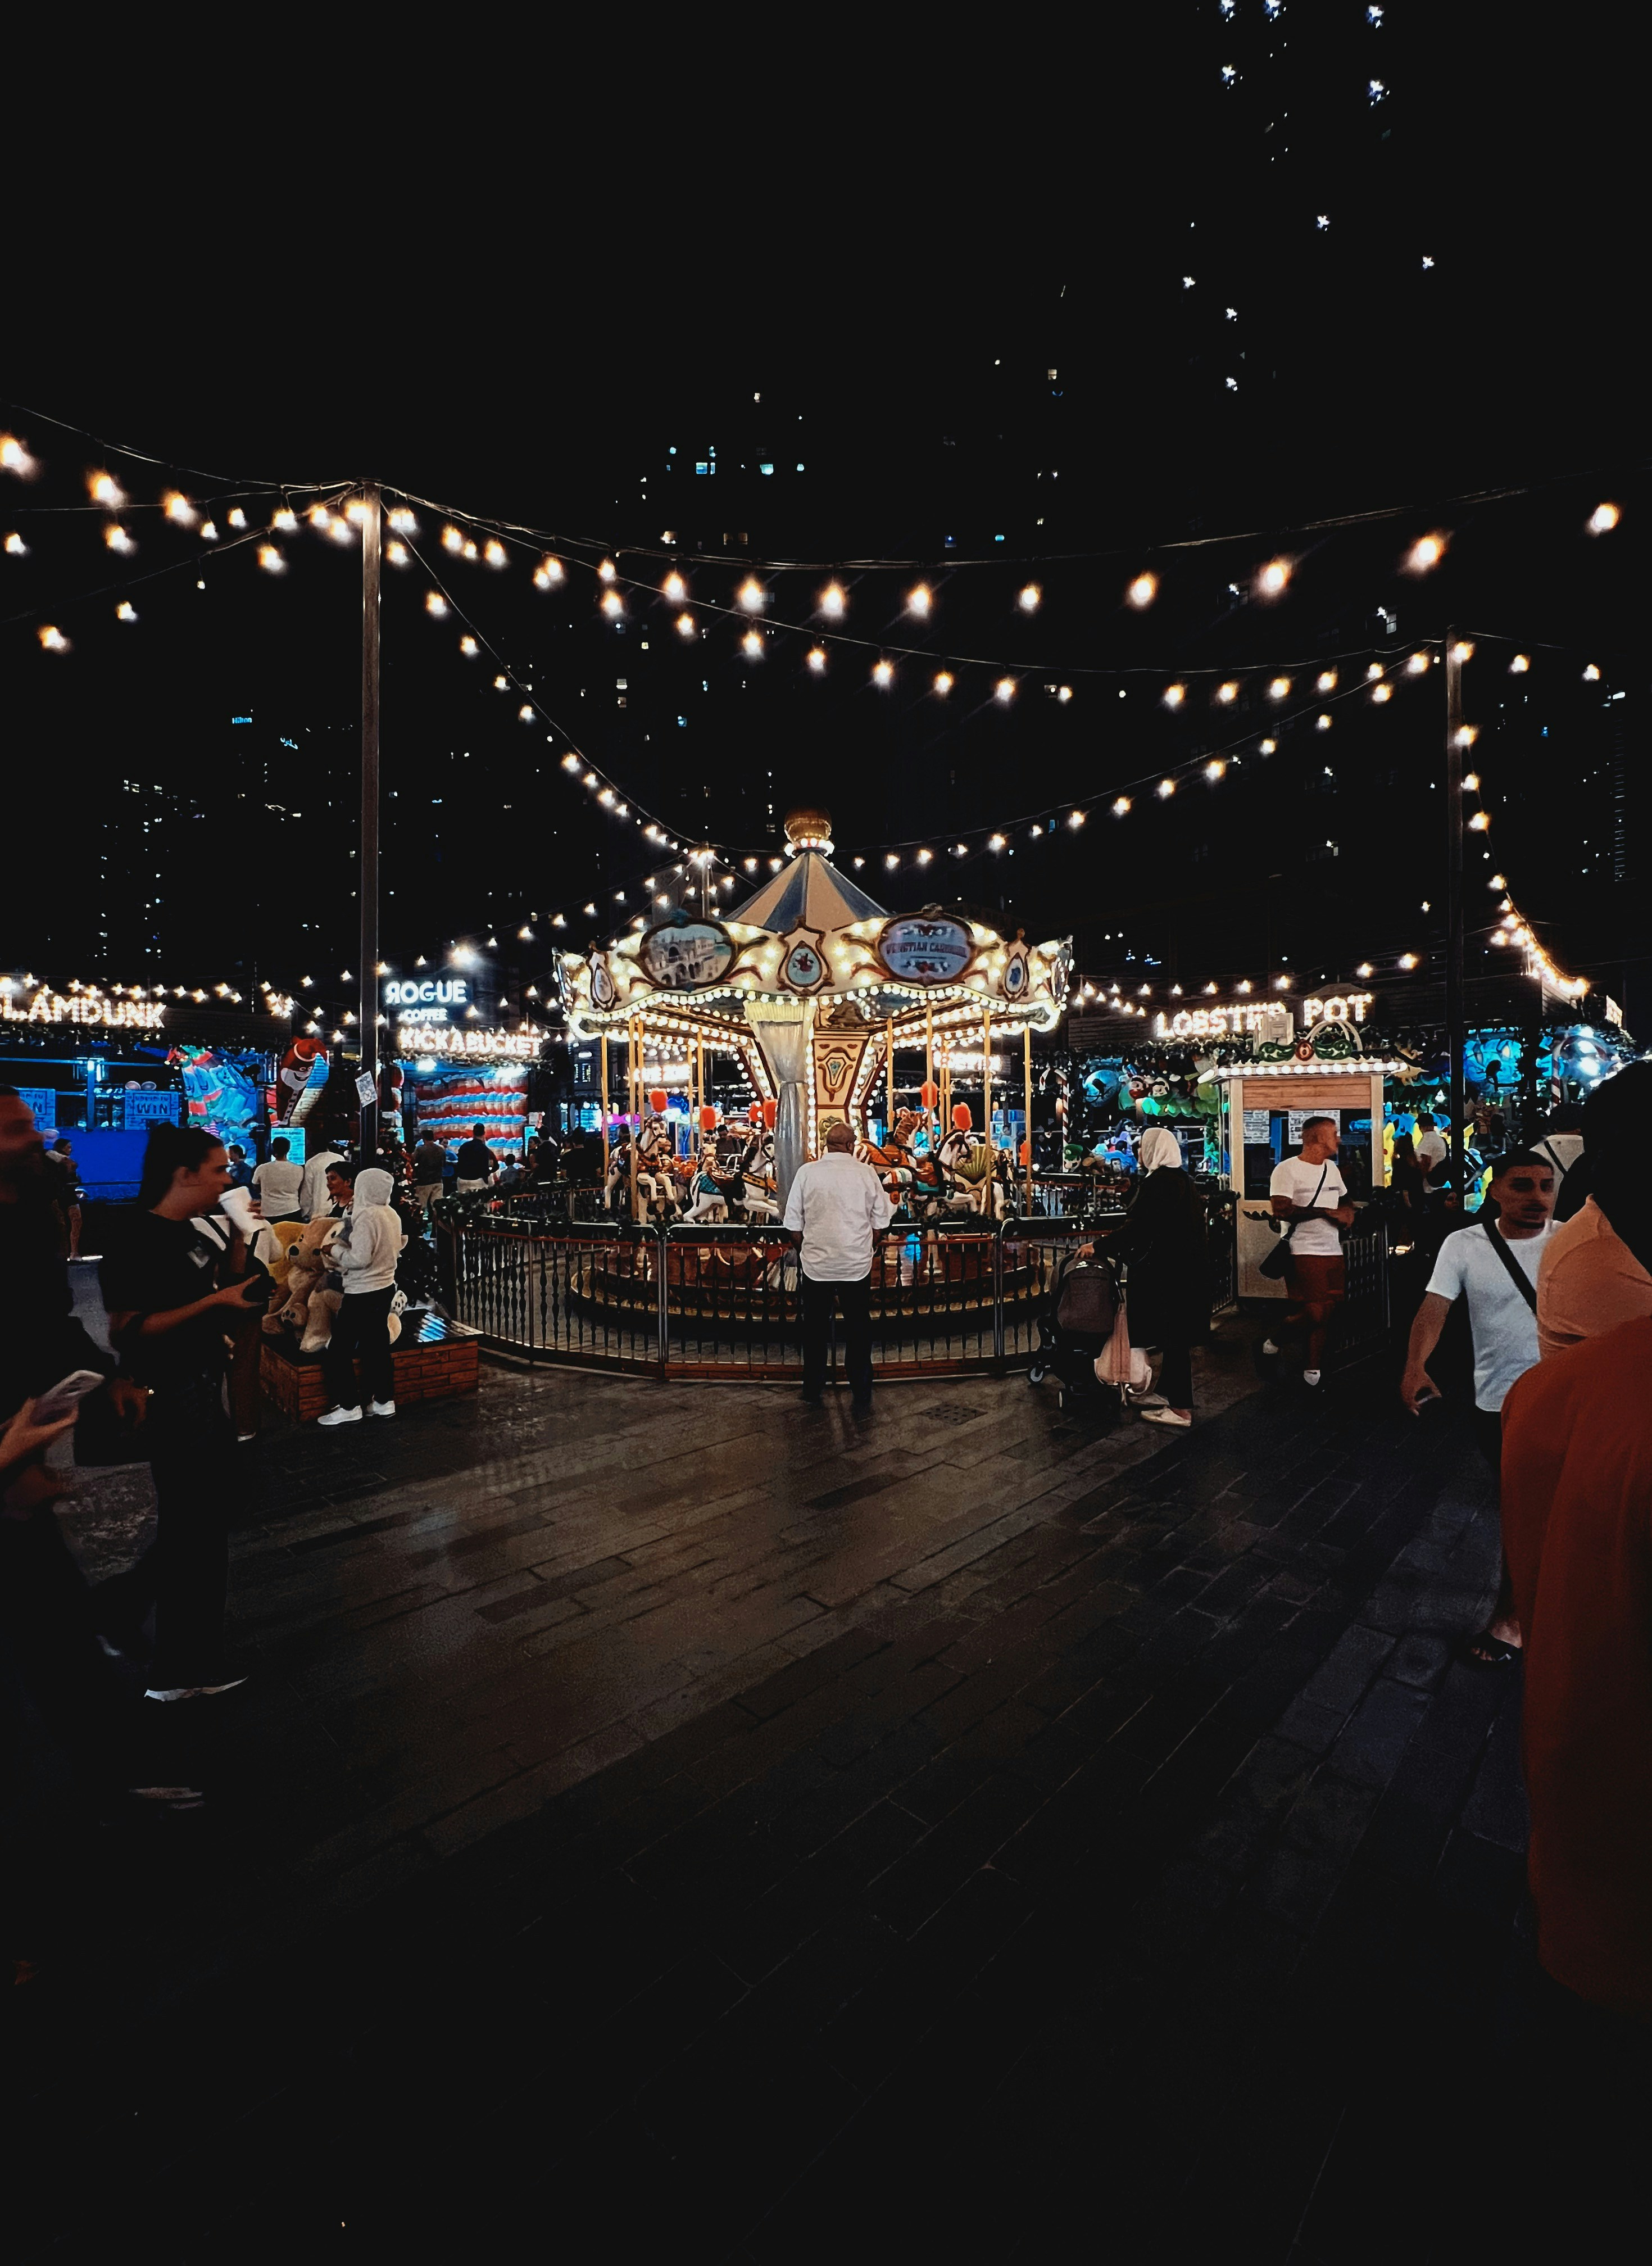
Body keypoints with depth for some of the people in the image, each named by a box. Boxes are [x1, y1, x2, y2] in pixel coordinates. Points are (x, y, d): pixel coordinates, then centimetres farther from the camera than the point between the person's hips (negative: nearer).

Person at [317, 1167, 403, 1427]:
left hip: (363, 1294, -9)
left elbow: (360, 1259, -24)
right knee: (376, 1346, 16)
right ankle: (384, 1401, 21)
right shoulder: (391, 1214, 5)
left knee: (338, 1350, 3)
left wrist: (335, 1250, -8)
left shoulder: (366, 1215, -21)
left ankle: (349, 1407, 7)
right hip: (385, 1287, 9)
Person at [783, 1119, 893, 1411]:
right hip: (857, 1266, 0)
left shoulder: (807, 1173, -6)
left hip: (816, 1266, 0)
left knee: (814, 1331, 13)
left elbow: (793, 1223, 0)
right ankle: (861, 1397, 18)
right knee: (858, 1332, 10)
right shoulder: (866, 1173, -6)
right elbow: (881, 1221, 2)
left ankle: (813, 1394, 23)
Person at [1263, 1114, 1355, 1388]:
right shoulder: (1287, 1170, -9)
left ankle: (1314, 1369, 14)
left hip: (1333, 1252, 8)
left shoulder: (1331, 1168, 17)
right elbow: (1281, 1211, -20)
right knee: (1314, 1314, -12)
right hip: (1304, 1252, -8)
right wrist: (1326, 1212, -17)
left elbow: (1345, 1199, 33)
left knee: (1327, 1313, 5)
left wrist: (1349, 1211, 9)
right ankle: (1274, 1341, 12)